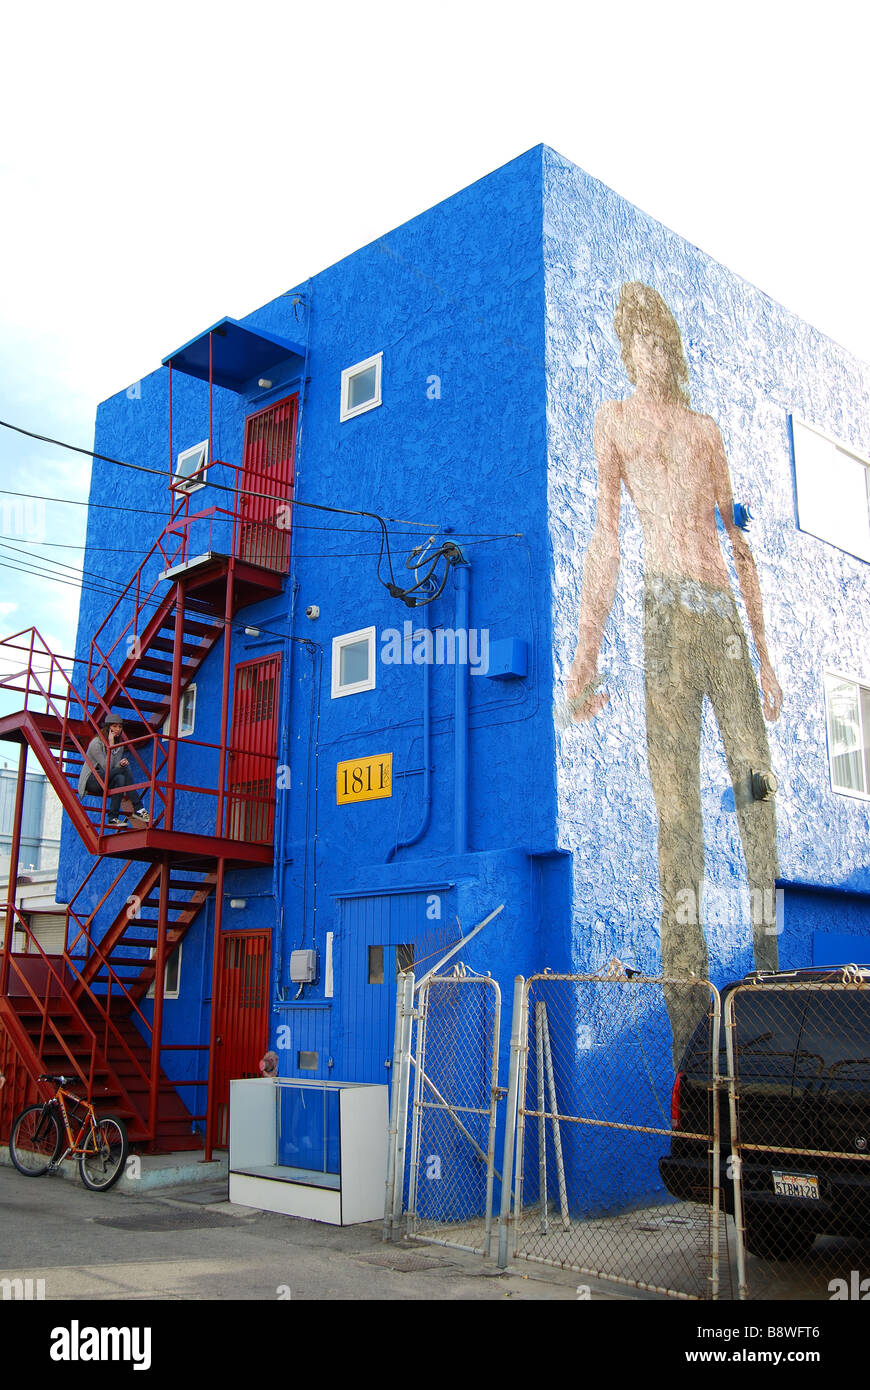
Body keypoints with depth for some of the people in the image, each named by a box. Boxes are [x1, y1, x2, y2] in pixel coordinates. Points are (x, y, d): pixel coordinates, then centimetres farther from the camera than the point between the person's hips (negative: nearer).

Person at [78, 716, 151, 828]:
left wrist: (121, 764, -18)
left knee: (120, 779, -30)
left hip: (105, 785, 6)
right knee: (124, 769, -28)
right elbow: (106, 768, -20)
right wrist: (110, 746, -19)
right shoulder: (96, 743, -12)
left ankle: (113, 818, -33)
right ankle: (138, 809, -31)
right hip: (91, 780, -6)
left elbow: (115, 769, 5)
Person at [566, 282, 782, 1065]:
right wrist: (587, 655, -6)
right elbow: (606, 535, 4)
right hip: (666, 610, -5)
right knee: (678, 801, -12)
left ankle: (769, 974, 7)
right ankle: (687, 1002, -13)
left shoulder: (708, 431, 26)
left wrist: (765, 651, 16)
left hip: (724, 612, 5)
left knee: (758, 785, -2)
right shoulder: (615, 420, 14)